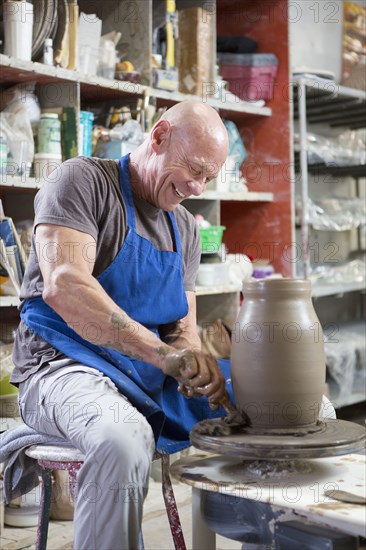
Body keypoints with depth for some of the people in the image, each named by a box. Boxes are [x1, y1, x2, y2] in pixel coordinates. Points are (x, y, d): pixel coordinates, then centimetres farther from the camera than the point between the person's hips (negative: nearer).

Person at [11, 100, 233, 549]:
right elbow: (62, 286, -23)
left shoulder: (185, 228, 16)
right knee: (124, 440, -41)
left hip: (154, 378, 7)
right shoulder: (83, 181, -6)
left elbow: (182, 326, 13)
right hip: (65, 365, -7)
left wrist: (195, 366, -13)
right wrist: (162, 352, -31)